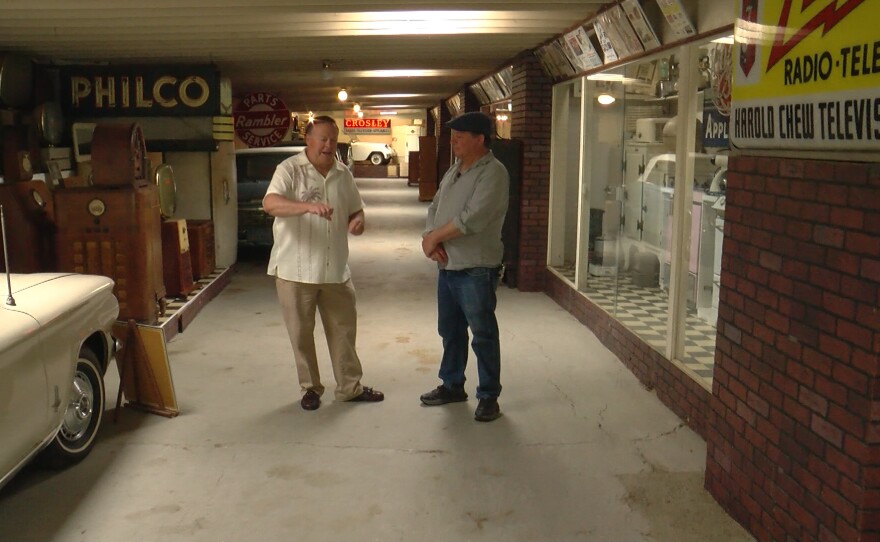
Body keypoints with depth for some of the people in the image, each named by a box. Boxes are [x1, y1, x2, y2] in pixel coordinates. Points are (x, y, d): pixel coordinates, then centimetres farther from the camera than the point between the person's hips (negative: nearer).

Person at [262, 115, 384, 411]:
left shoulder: (343, 173, 6)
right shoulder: (289, 170, -10)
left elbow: (355, 209, 15)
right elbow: (270, 203, -26)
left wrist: (358, 221, -9)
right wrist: (308, 206, -42)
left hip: (336, 270, 5)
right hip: (296, 271, -4)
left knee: (343, 329, 12)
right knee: (301, 334, 8)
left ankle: (350, 387, 26)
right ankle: (310, 388, 25)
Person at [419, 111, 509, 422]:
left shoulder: (493, 173, -15)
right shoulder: (454, 171, 13)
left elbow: (471, 219, -25)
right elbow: (435, 208, 12)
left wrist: (434, 237, -14)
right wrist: (430, 238, -8)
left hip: (476, 271, -9)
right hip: (448, 267, 9)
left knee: (483, 335, 3)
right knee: (450, 331, 19)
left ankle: (489, 396, 15)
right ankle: (452, 385, 34)